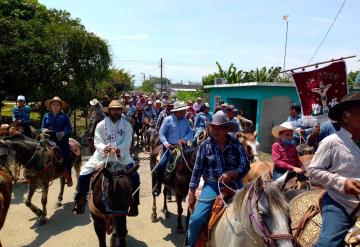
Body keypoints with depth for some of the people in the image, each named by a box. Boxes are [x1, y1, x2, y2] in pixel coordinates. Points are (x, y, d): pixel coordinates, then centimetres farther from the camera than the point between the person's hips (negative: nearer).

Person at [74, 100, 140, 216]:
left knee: (135, 177, -16)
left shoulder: (126, 125, 2)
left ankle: (134, 204, 4)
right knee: (83, 175, -8)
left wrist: (119, 149, -29)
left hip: (122, 156, 0)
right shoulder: (101, 125, 3)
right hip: (103, 156, 1)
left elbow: (127, 141, -9)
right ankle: (80, 200, 15)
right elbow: (97, 141, -5)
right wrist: (104, 147, -27)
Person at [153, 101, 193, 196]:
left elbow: (190, 132, 8)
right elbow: (161, 133, -6)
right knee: (161, 165, -15)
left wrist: (185, 139, -12)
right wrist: (166, 143, -22)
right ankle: (158, 185, 6)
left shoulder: (185, 121, 10)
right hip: (170, 147, -4)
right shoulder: (168, 120, -4)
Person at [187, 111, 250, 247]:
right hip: (212, 185, -1)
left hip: (233, 184, 1)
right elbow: (197, 170, 1)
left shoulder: (236, 144, -2)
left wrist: (231, 174, -21)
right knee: (196, 219, -14)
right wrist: (191, 192, 0)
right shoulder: (205, 145, -2)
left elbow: (245, 166, -3)